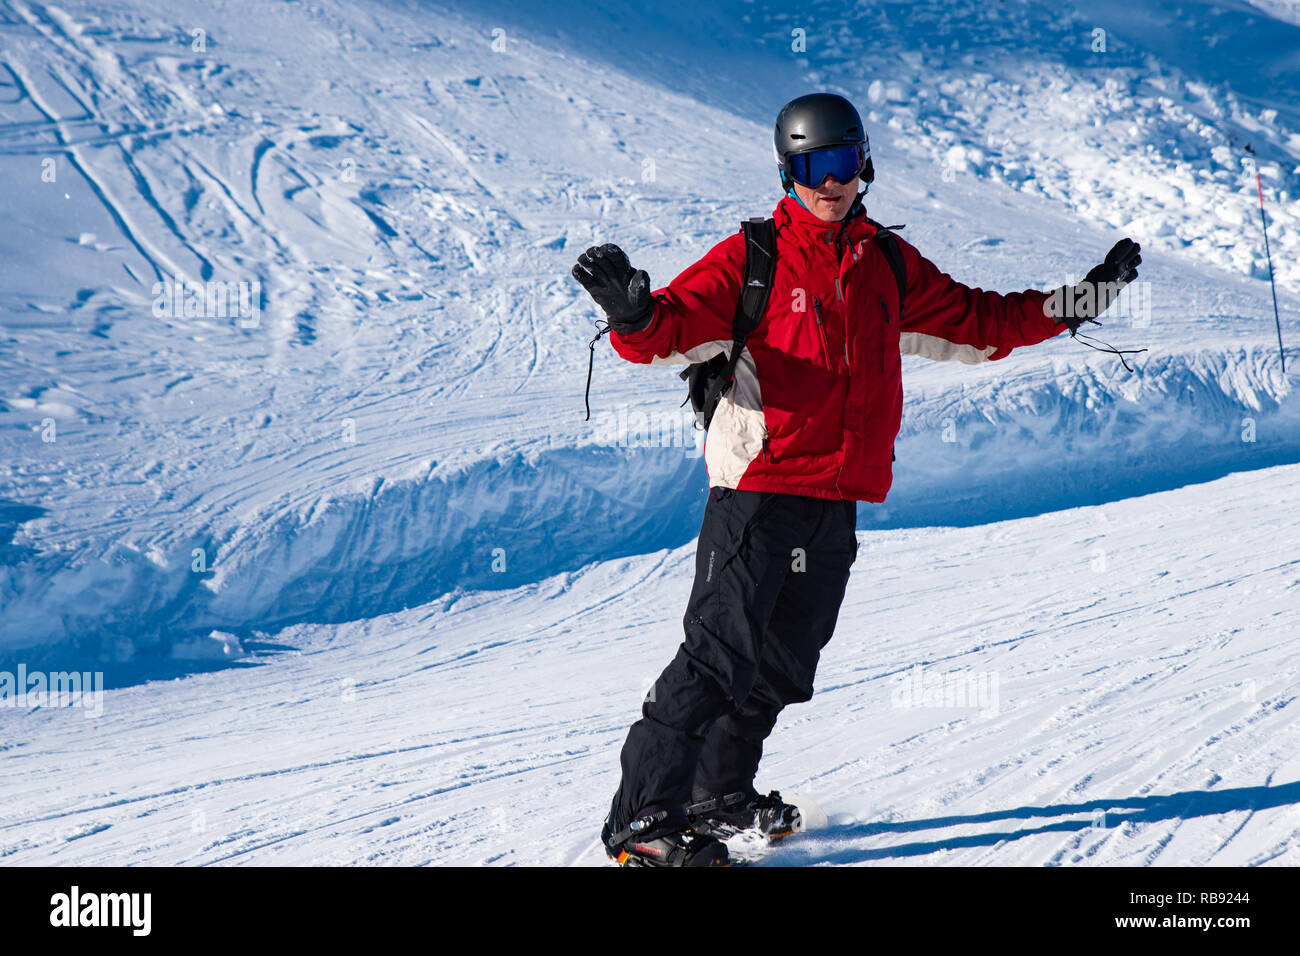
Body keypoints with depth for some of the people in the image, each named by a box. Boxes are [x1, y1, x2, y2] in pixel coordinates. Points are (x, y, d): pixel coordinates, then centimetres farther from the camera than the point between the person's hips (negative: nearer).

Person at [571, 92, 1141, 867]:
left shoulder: (889, 266, 14)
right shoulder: (753, 257, -1)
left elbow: (977, 324, 22)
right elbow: (676, 327, -11)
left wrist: (1077, 301, 17)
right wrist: (634, 313, -33)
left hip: (838, 498, 6)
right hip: (758, 487, -6)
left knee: (785, 665, 13)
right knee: (721, 652, -12)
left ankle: (721, 795, 28)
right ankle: (645, 818, -10)